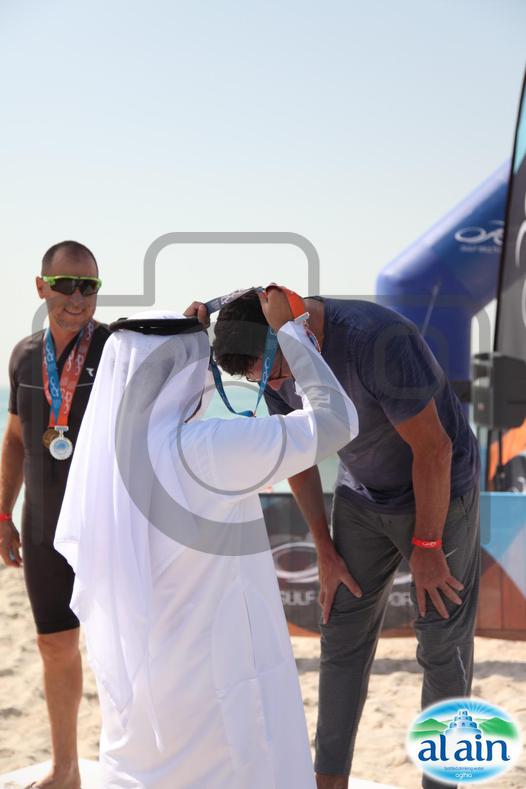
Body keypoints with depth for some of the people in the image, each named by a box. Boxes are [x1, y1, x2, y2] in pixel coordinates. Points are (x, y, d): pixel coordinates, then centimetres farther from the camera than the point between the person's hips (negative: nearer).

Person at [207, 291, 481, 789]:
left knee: (442, 644, -2)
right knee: (342, 640, 3)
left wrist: (426, 547, -16)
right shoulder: (273, 358, -13)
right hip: (362, 499, 6)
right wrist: (325, 551, 2)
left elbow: (434, 449, -25)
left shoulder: (379, 339, -34)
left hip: (439, 491, -5)